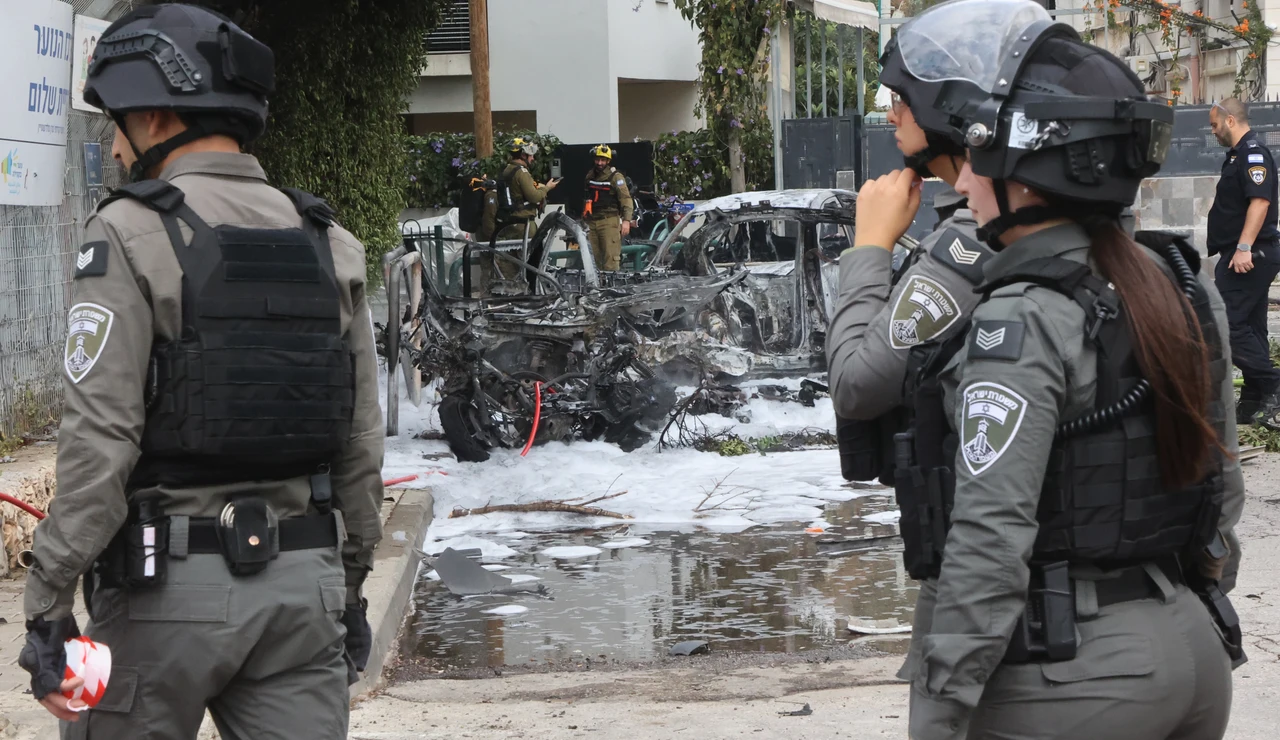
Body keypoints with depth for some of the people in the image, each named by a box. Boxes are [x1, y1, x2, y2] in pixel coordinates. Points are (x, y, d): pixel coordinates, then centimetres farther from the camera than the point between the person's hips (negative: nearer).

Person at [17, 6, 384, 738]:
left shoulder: (131, 234, -8)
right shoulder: (331, 244, 9)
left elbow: (100, 441, -15)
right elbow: (362, 444, 10)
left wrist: (48, 603, -12)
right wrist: (350, 586, 19)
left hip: (169, 586, -4)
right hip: (304, 580, 5)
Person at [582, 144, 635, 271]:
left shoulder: (616, 177, -6)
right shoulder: (590, 176, 14)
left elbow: (626, 199, -12)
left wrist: (626, 220, -22)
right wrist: (583, 217, 31)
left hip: (609, 221, -6)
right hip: (591, 222, 6)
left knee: (611, 256, -13)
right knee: (595, 257, 6)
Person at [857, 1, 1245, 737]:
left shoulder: (1024, 323, -18)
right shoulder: (1182, 287, 4)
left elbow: (991, 547, -22)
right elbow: (1222, 477, 12)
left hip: (1071, 675, -7)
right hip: (1195, 649, 8)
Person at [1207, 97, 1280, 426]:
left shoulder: (1253, 154, -14)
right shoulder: (1239, 155, 19)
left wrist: (1244, 247, -31)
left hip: (1249, 257, -11)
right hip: (1249, 258, 11)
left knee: (1229, 325, -14)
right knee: (1250, 329, 11)